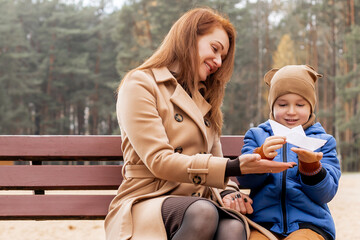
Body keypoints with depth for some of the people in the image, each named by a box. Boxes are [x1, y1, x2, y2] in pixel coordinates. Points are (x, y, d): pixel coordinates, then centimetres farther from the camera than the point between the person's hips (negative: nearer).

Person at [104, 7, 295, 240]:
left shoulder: (204, 99, 25)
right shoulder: (140, 85, 1)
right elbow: (159, 161, -10)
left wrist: (227, 191, -4)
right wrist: (234, 167, -16)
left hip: (200, 202, 5)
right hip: (148, 205, -5)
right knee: (203, 212, -39)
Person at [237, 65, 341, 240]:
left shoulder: (323, 140, 15)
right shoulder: (257, 135, 17)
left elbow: (326, 194, 5)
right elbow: (244, 180, 2)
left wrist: (311, 166, -15)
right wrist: (262, 155, -19)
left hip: (309, 224, 0)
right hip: (263, 221, 0)